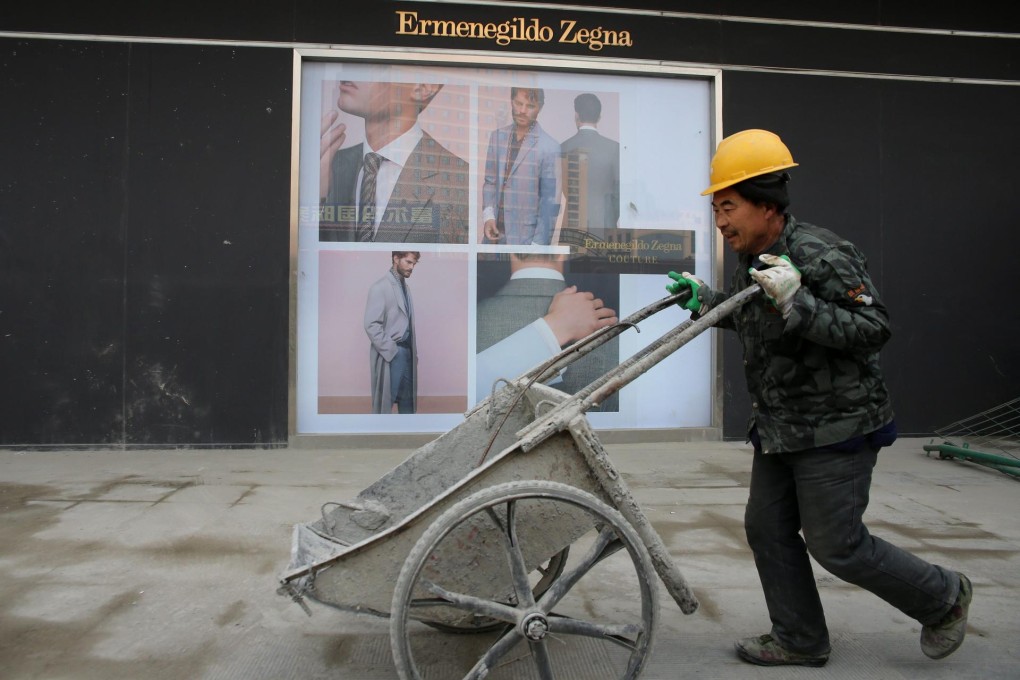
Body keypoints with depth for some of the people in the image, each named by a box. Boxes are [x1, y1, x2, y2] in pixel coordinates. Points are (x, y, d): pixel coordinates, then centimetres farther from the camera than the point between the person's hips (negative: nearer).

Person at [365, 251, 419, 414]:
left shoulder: (405, 286, 14)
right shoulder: (380, 287, -10)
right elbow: (371, 325, -16)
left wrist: (414, 350, 11)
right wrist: (390, 350, -16)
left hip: (407, 352, 8)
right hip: (390, 354, -8)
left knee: (408, 400, 12)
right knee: (385, 400, -1)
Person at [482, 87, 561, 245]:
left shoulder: (549, 147, -10)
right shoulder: (497, 136, 6)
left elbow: (550, 202, -9)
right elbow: (490, 180, 11)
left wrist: (538, 243, -11)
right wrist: (488, 215, -4)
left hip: (526, 238, -4)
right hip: (497, 233, 4)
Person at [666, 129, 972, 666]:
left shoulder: (822, 255, -21)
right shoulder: (751, 262, 6)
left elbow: (872, 330, -24)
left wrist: (796, 302, -34)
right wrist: (703, 298, 9)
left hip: (836, 426, -9)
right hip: (777, 428, 9)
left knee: (836, 546, 0)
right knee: (767, 528, 11)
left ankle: (944, 598, 26)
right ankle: (800, 640, 28)